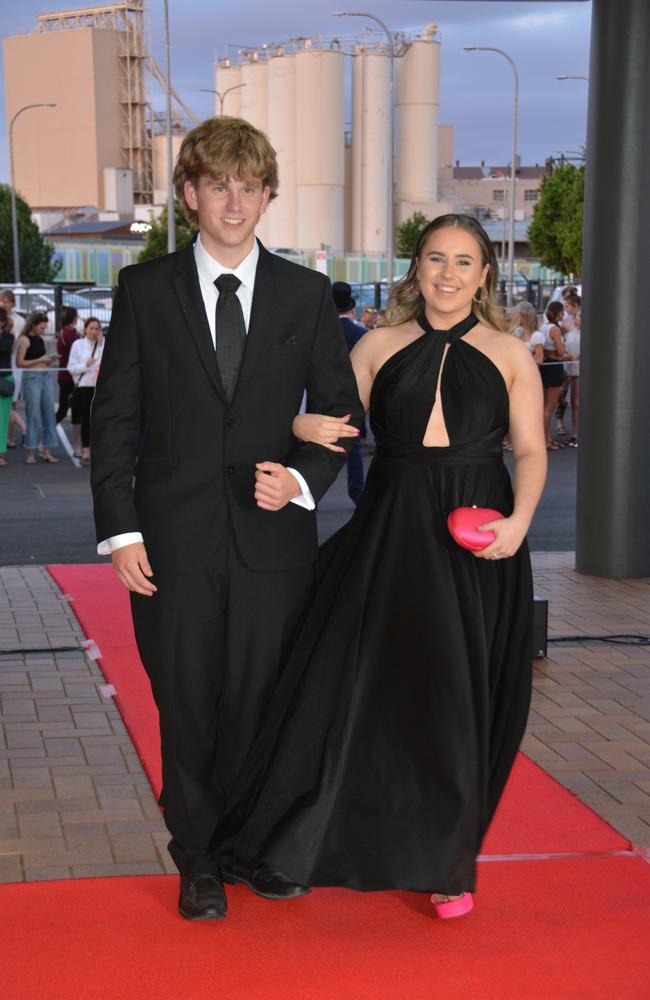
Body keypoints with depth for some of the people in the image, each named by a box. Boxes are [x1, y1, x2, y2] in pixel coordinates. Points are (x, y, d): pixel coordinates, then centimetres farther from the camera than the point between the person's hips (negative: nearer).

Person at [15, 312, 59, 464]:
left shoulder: (42, 339, 14)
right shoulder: (24, 339, -6)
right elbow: (19, 363, -11)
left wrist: (51, 359, 2)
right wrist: (39, 360, -14)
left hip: (46, 376, 7)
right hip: (31, 377, -7)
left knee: (49, 413, 5)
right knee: (34, 415, -3)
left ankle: (46, 450, 11)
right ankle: (30, 452, 5)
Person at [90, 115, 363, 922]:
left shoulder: (307, 295, 5)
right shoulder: (144, 290, 2)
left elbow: (341, 410, 10)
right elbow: (114, 418, 2)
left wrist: (301, 478, -9)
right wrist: (119, 530, -5)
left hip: (273, 537, 1)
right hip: (175, 539, -1)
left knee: (260, 703, 7)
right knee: (186, 710, 8)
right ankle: (199, 861, 24)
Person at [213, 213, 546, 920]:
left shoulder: (509, 355, 4)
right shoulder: (380, 346, 7)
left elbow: (530, 451, 3)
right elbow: (334, 424, 6)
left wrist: (519, 520, -14)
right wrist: (303, 426, -17)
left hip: (474, 544, -1)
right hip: (390, 536, 1)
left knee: (457, 699, 5)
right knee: (361, 684, 3)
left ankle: (445, 862, 20)